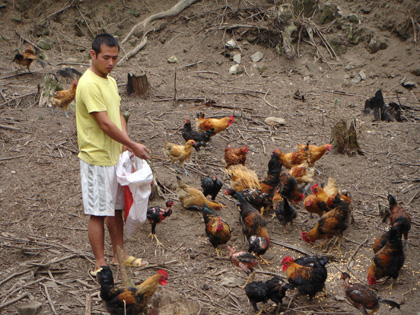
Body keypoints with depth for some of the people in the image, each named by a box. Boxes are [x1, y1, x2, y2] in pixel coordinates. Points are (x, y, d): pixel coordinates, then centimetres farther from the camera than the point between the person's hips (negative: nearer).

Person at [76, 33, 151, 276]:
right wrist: (132, 145, -15)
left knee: (116, 208, 17)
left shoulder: (111, 81, 11)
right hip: (97, 158, -9)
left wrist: (126, 144, -4)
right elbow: (105, 123, -21)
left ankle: (119, 255, 29)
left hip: (116, 156, 9)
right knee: (98, 213, 0)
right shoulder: (89, 84, -19)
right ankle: (100, 264, 10)